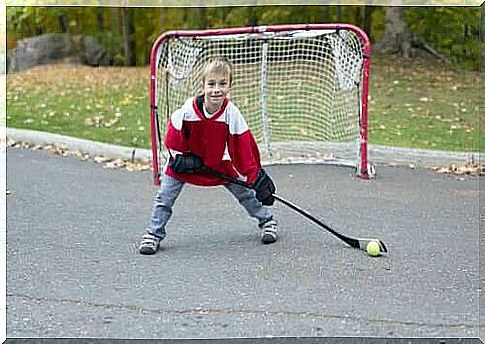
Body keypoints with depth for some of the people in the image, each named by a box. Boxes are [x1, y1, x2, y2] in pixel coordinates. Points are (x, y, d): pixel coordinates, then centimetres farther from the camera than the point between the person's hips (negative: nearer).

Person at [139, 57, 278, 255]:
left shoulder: (232, 114, -24)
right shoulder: (188, 110, -28)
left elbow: (244, 148, -19)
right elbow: (173, 137, -10)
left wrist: (255, 176, -21)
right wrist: (180, 158, -15)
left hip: (219, 162, 1)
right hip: (186, 161, -1)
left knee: (245, 191, 2)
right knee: (165, 196, -4)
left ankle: (267, 220, 25)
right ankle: (154, 234, 13)